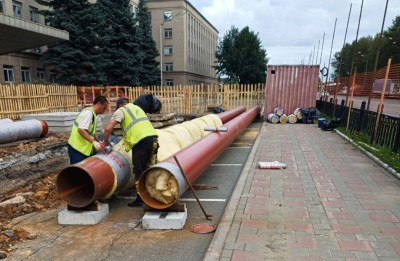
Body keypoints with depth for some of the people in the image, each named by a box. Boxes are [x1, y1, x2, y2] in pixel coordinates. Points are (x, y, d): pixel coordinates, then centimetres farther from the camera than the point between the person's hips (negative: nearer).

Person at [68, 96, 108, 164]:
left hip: (83, 148, 10)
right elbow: (81, 130, -27)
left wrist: (98, 141, 19)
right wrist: (94, 142, -30)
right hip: (77, 148, -10)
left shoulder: (92, 114, 15)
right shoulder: (88, 112, -15)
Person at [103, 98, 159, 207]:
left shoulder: (120, 111, 8)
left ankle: (140, 199, 15)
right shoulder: (136, 107, 29)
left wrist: (106, 141, 15)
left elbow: (108, 128, -2)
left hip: (140, 141, -6)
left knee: (139, 172, 6)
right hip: (153, 137, 6)